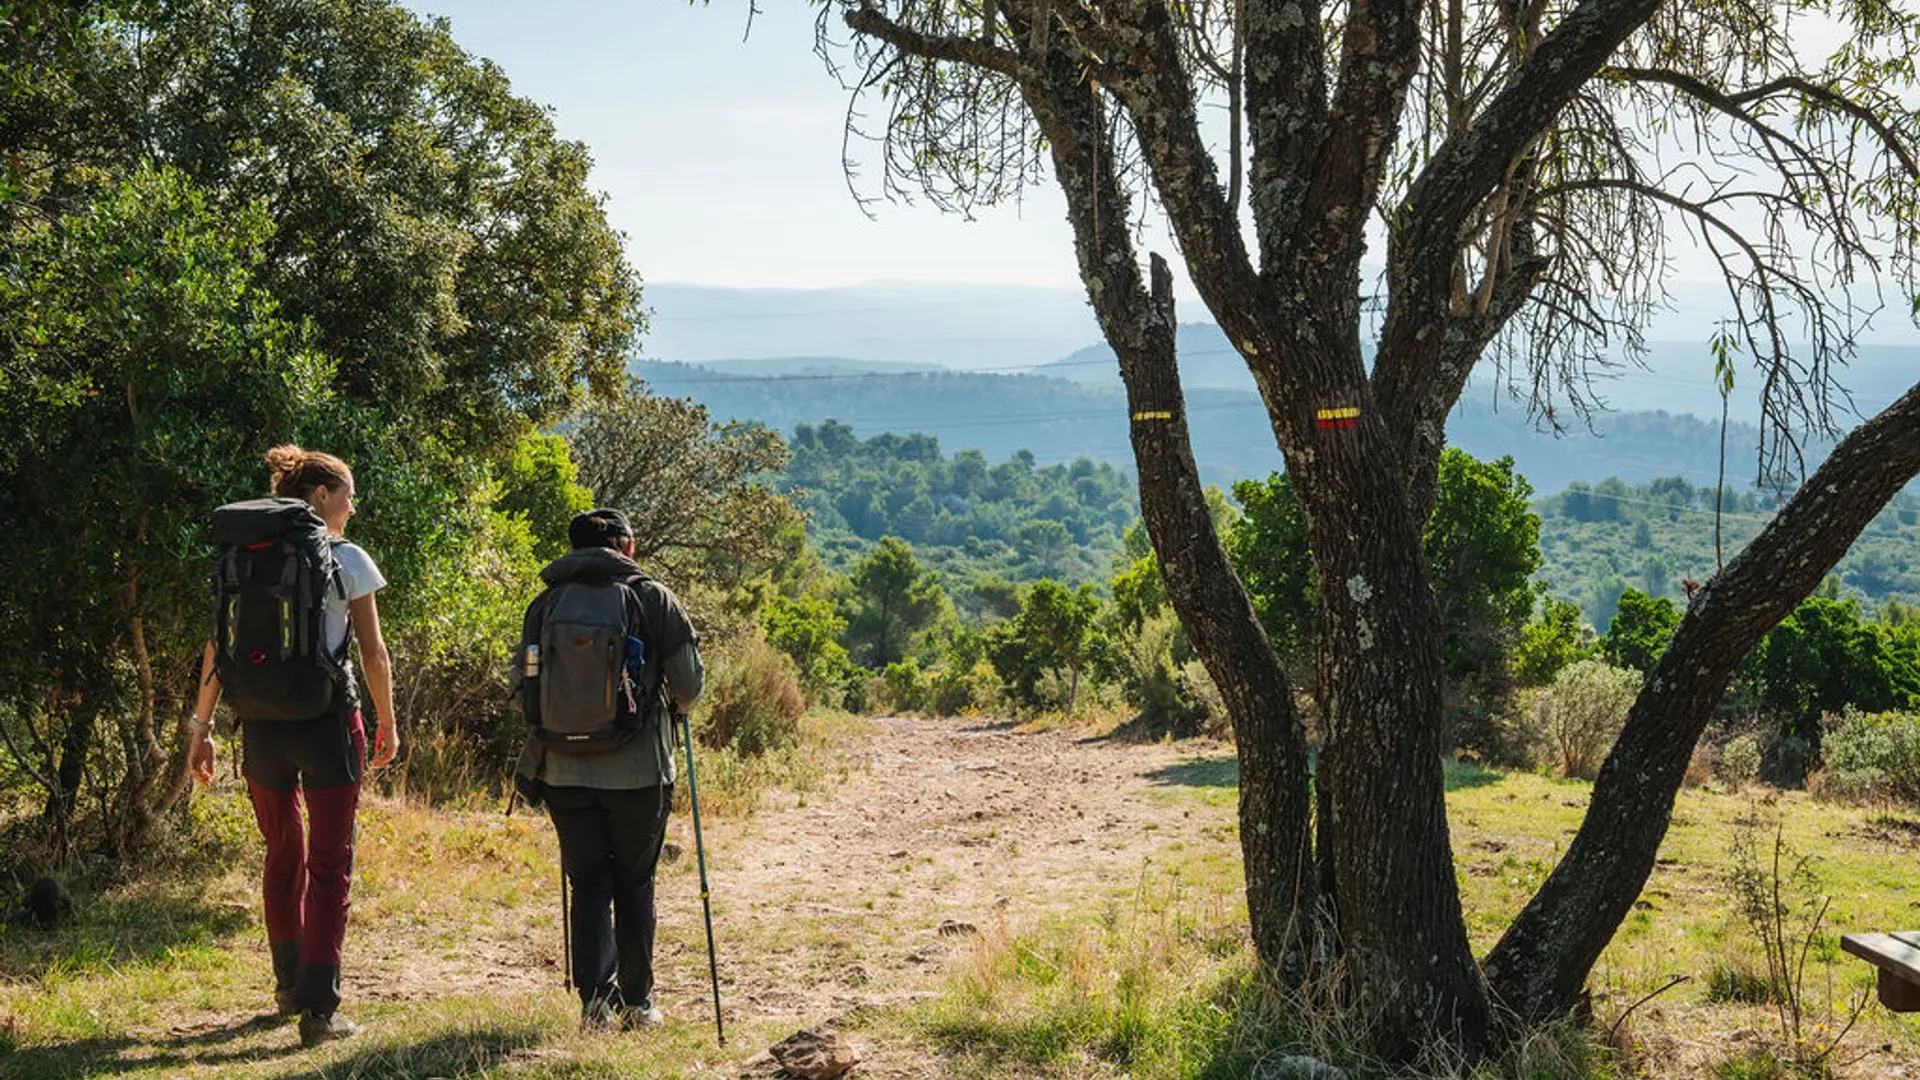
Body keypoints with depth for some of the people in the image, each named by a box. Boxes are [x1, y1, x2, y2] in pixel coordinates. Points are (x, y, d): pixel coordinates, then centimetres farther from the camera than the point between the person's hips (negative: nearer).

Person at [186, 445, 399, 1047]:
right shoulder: (347, 560, -4)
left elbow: (218, 648, 4)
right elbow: (373, 653, -2)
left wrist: (202, 727, 9)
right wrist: (387, 725, 9)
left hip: (261, 722, 4)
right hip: (327, 721, -4)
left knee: (283, 856, 21)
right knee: (329, 864, 1)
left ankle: (290, 988, 34)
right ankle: (318, 1009, -5)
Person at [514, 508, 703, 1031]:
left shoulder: (545, 604, 3)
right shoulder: (654, 598, -2)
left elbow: (521, 684, 6)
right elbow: (689, 684, -1)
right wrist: (669, 707, 21)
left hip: (564, 769, 1)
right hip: (640, 769, -1)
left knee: (588, 883, 9)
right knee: (634, 885, 11)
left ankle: (596, 998, -3)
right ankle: (637, 1002, 18)